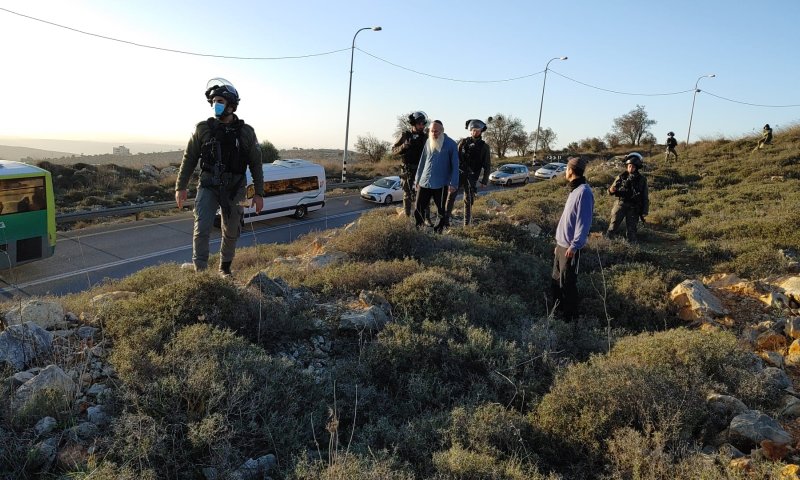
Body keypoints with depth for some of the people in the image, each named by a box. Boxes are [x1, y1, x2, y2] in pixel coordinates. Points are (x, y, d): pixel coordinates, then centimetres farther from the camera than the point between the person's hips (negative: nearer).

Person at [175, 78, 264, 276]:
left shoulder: (246, 132, -1)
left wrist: (259, 193, 0)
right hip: (208, 187, -1)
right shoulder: (203, 129, -1)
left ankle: (225, 267, 30)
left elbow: (256, 164, 3)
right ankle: (200, 270, -5)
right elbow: (189, 159, 5)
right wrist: (180, 187, 2)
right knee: (202, 228, -14)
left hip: (234, 190, 1)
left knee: (231, 232, 11)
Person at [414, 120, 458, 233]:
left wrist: (453, 183, -11)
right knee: (418, 208, 1)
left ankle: (438, 230, 17)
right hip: (424, 182, 3)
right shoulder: (428, 142, 8)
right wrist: (417, 179, 12)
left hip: (441, 184, -3)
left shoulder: (451, 144, -4)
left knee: (441, 210, 5)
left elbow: (455, 165, -5)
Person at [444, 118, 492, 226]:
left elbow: (487, 165, 7)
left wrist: (485, 179, 2)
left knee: (469, 200, 5)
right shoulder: (463, 142, 4)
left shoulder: (484, 146, 5)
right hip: (460, 173, 0)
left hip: (472, 177, 0)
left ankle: (467, 223, 13)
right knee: (451, 195, -13)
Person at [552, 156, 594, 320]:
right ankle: (558, 308, 33)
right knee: (556, 280, 18)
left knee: (567, 283, 1)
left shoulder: (584, 192, -17)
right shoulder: (575, 189, 12)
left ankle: (570, 315, 15)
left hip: (569, 247, -9)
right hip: (561, 244, 9)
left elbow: (584, 222, -21)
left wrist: (574, 245, -24)